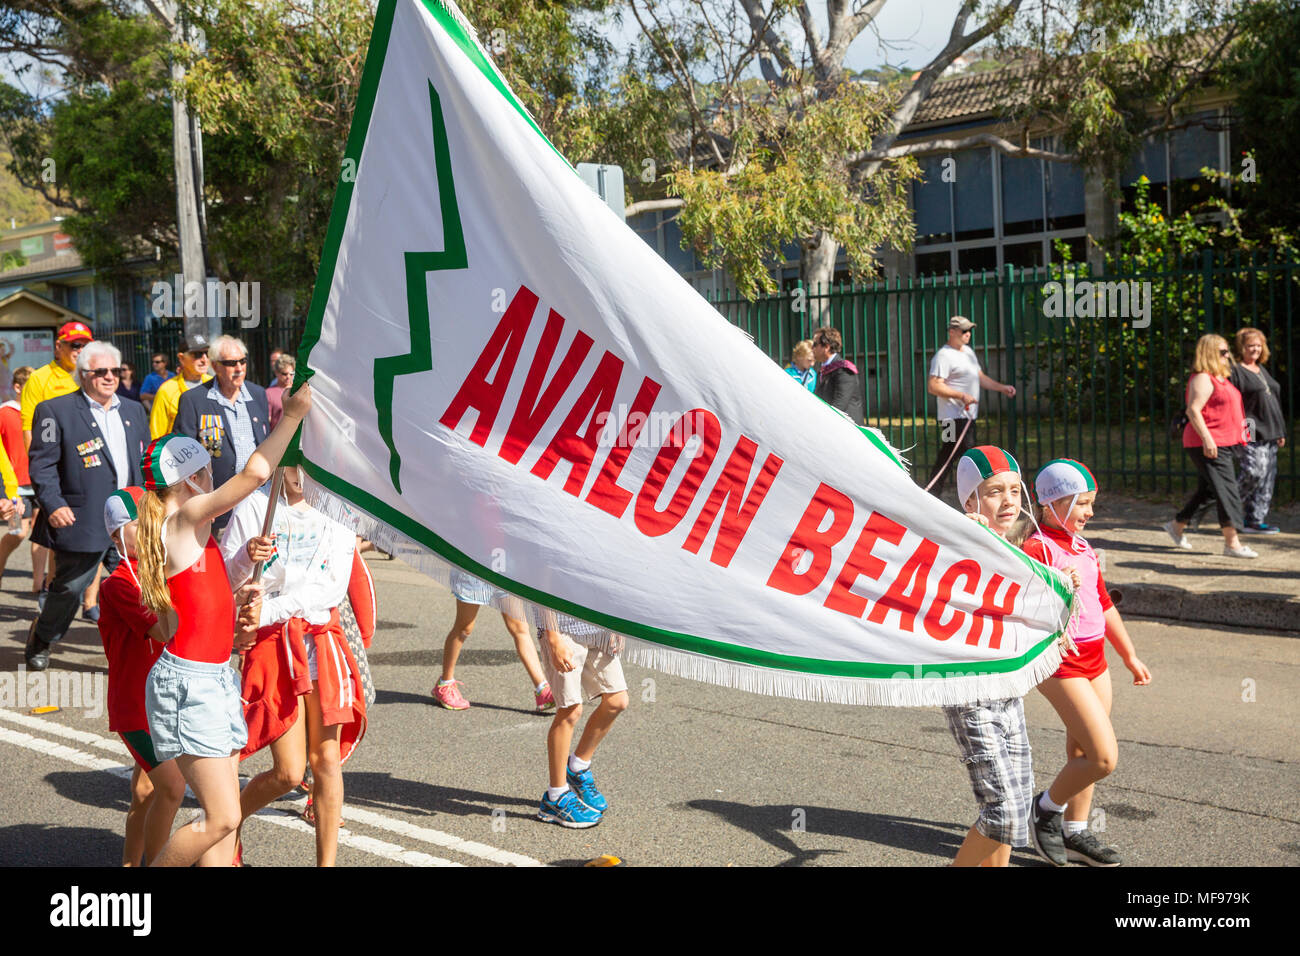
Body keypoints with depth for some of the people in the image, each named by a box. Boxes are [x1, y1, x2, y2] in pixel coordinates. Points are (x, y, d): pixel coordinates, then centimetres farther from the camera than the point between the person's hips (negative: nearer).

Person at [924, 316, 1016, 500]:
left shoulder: (969, 352, 18)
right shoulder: (943, 356, -12)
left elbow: (980, 378, 28)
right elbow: (933, 386, -20)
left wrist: (1002, 388, 16)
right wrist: (961, 395, -23)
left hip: (969, 416, 10)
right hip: (954, 418, -10)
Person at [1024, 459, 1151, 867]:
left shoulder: (1084, 549, 15)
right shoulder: (1037, 548, -13)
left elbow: (1103, 604, 23)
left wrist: (1130, 656, 26)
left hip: (1094, 660, 9)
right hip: (1060, 664, -9)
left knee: (1083, 752, 13)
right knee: (1104, 756, -12)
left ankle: (1075, 833, 25)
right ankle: (1048, 806, 11)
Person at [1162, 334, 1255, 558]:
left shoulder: (1221, 378, 18)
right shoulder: (1203, 379, -13)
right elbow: (1193, 410, -21)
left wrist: (1240, 432, 26)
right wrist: (1207, 438, -27)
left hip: (1221, 444, 10)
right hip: (1208, 444, -10)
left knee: (1207, 490, 16)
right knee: (1226, 489, -12)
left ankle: (1177, 525, 29)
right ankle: (1232, 543, -11)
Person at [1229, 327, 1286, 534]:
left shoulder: (1262, 370, 20)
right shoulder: (1234, 371, -6)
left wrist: (1280, 432, 21)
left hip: (1268, 435, 8)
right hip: (1249, 434, -8)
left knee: (1267, 478, 5)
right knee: (1254, 472, -20)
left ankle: (1255, 520, 9)